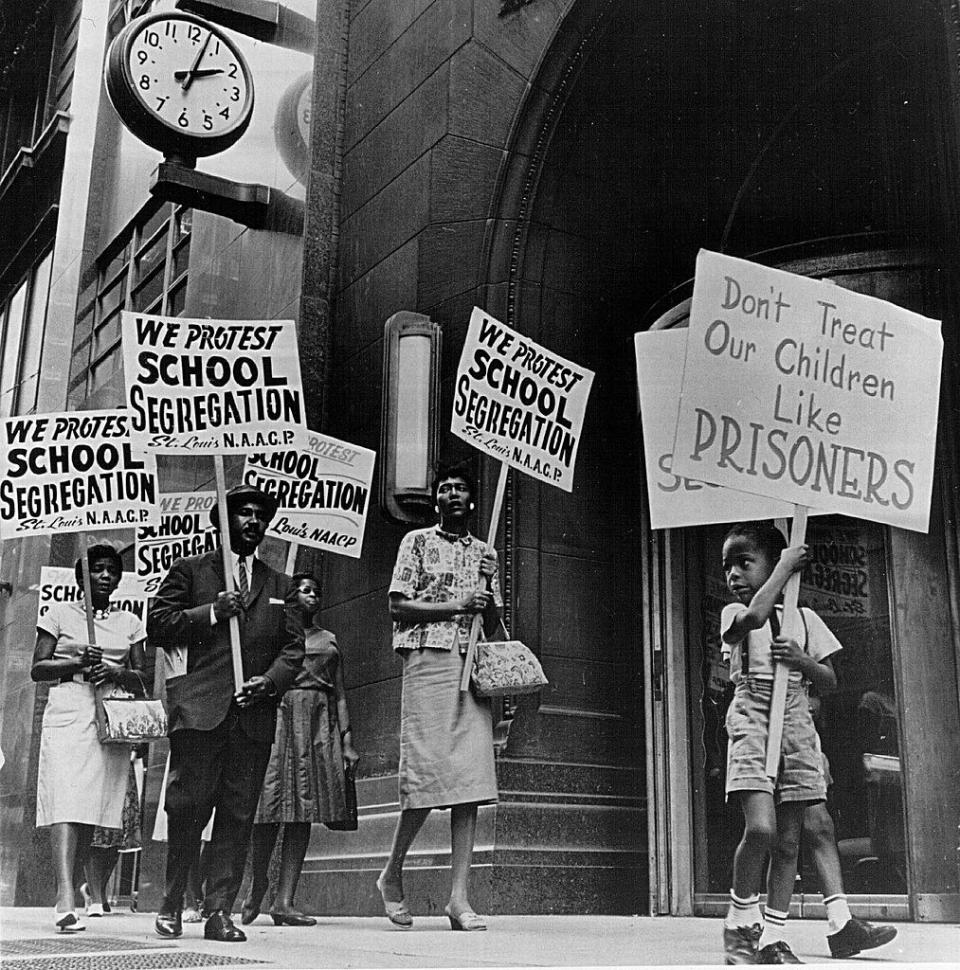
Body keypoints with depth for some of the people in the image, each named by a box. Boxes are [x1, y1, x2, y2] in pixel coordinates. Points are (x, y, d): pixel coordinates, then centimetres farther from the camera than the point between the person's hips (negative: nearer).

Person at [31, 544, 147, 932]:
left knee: (101, 804, 2)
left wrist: (119, 673, -6)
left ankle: (96, 893, 15)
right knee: (67, 802, -17)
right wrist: (78, 663, -11)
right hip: (68, 714, -3)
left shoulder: (129, 622, 17)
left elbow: (142, 680, 15)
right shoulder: (60, 614, 9)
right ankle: (65, 898, -26)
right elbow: (37, 669, 4)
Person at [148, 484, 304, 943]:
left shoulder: (279, 585, 20)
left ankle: (219, 912, 6)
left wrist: (269, 681, -5)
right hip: (199, 710, -3)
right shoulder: (190, 570, 11)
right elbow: (158, 625, 2)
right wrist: (211, 612, -9)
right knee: (186, 810, -3)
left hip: (255, 714, 3)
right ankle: (171, 905, 13)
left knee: (238, 816, 1)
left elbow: (293, 647, 13)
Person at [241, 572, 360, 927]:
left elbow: (340, 692, 17)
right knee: (274, 807, -9)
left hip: (321, 724, 4)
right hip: (282, 714, -3)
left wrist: (347, 740, 8)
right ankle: (256, 891, 9)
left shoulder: (328, 639, 20)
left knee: (304, 812, -3)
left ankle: (284, 901, -3)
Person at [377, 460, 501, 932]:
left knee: (471, 781, -4)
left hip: (473, 667, 4)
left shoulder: (485, 553, 19)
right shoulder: (417, 541, 8)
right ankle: (392, 872, 14)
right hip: (428, 661, -4)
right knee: (428, 775, -9)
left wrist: (488, 591, -1)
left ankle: (459, 897, -2)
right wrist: (456, 605, -9)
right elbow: (398, 606, -1)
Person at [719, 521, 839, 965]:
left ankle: (773, 937, 11)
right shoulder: (735, 613, 6)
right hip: (751, 729, -3)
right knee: (760, 828, -20)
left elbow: (830, 681, 14)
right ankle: (740, 920, 0)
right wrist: (785, 567, -10)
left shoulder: (804, 619, 15)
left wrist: (801, 660, -6)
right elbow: (754, 617, -20)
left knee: (787, 842, 2)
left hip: (797, 731, 3)